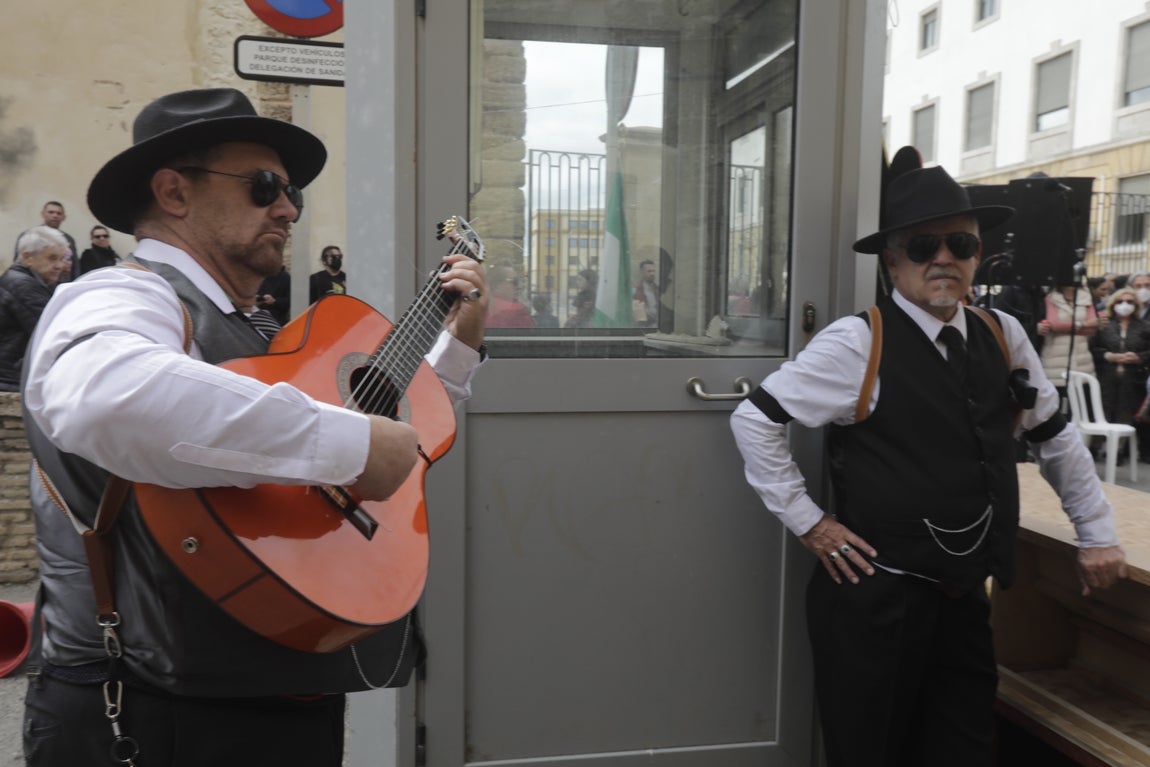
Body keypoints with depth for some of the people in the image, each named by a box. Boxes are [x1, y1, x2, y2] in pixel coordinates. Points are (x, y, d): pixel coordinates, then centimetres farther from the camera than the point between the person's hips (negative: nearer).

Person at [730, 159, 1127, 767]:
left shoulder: (1002, 336, 6)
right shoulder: (858, 342, -12)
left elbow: (1055, 435, 17)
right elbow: (754, 419, -11)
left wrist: (1097, 533, 18)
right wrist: (805, 521, -9)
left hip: (966, 599, 6)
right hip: (876, 598, -5)